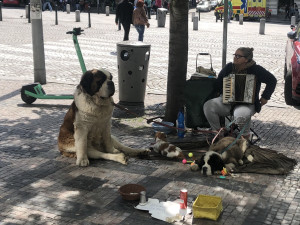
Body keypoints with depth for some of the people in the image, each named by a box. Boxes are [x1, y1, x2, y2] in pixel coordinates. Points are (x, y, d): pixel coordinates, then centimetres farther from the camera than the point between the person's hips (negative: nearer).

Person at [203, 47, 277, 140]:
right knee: (208, 106, -22)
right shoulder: (229, 67, 7)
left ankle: (246, 135, -7)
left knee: (240, 114, -40)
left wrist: (265, 97, 0)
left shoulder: (255, 70, -4)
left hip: (247, 103, -4)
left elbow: (272, 80, 2)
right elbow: (219, 82, 20)